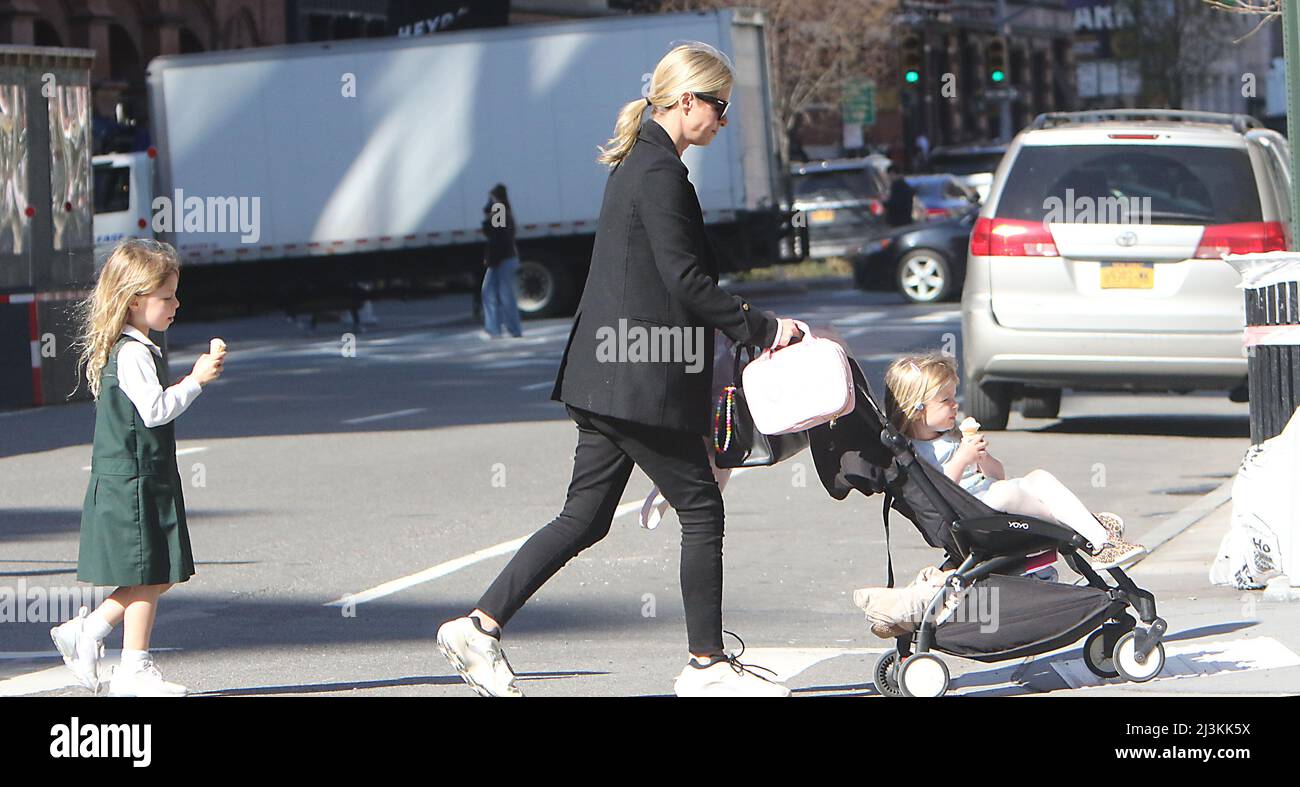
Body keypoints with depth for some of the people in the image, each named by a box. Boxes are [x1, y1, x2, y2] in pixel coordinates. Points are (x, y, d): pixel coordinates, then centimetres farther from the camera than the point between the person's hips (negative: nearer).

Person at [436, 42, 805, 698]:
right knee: (701, 509, 1)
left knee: (586, 517, 9)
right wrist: (761, 329, -12)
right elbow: (684, 281, -19)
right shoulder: (660, 172, -15)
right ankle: (707, 664, 9)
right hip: (641, 382, -10)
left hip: (608, 373, 10)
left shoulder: (640, 164, 17)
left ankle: (478, 628, 5)